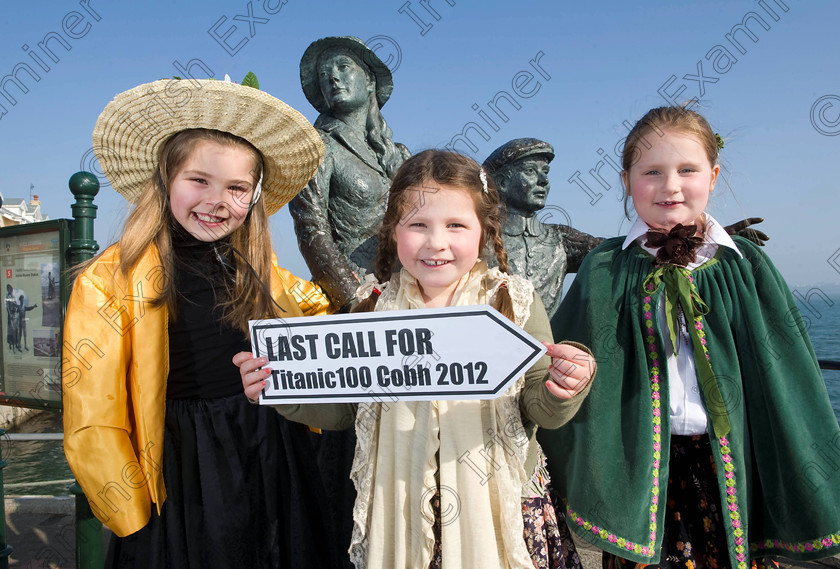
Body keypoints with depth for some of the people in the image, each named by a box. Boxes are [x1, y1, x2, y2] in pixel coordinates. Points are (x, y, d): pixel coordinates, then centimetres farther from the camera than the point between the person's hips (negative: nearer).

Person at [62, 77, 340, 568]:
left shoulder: (257, 270, 1)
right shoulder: (109, 282, -12)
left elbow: (312, 306, 20)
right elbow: (92, 426, -9)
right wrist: (134, 518, -6)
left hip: (273, 466, 4)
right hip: (181, 480, -4)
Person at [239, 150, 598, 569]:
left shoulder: (514, 302, -7)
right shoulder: (374, 307, -3)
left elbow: (540, 412, -5)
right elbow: (342, 409, 5)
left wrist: (564, 391, -26)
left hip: (497, 503, -1)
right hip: (400, 506, 2)